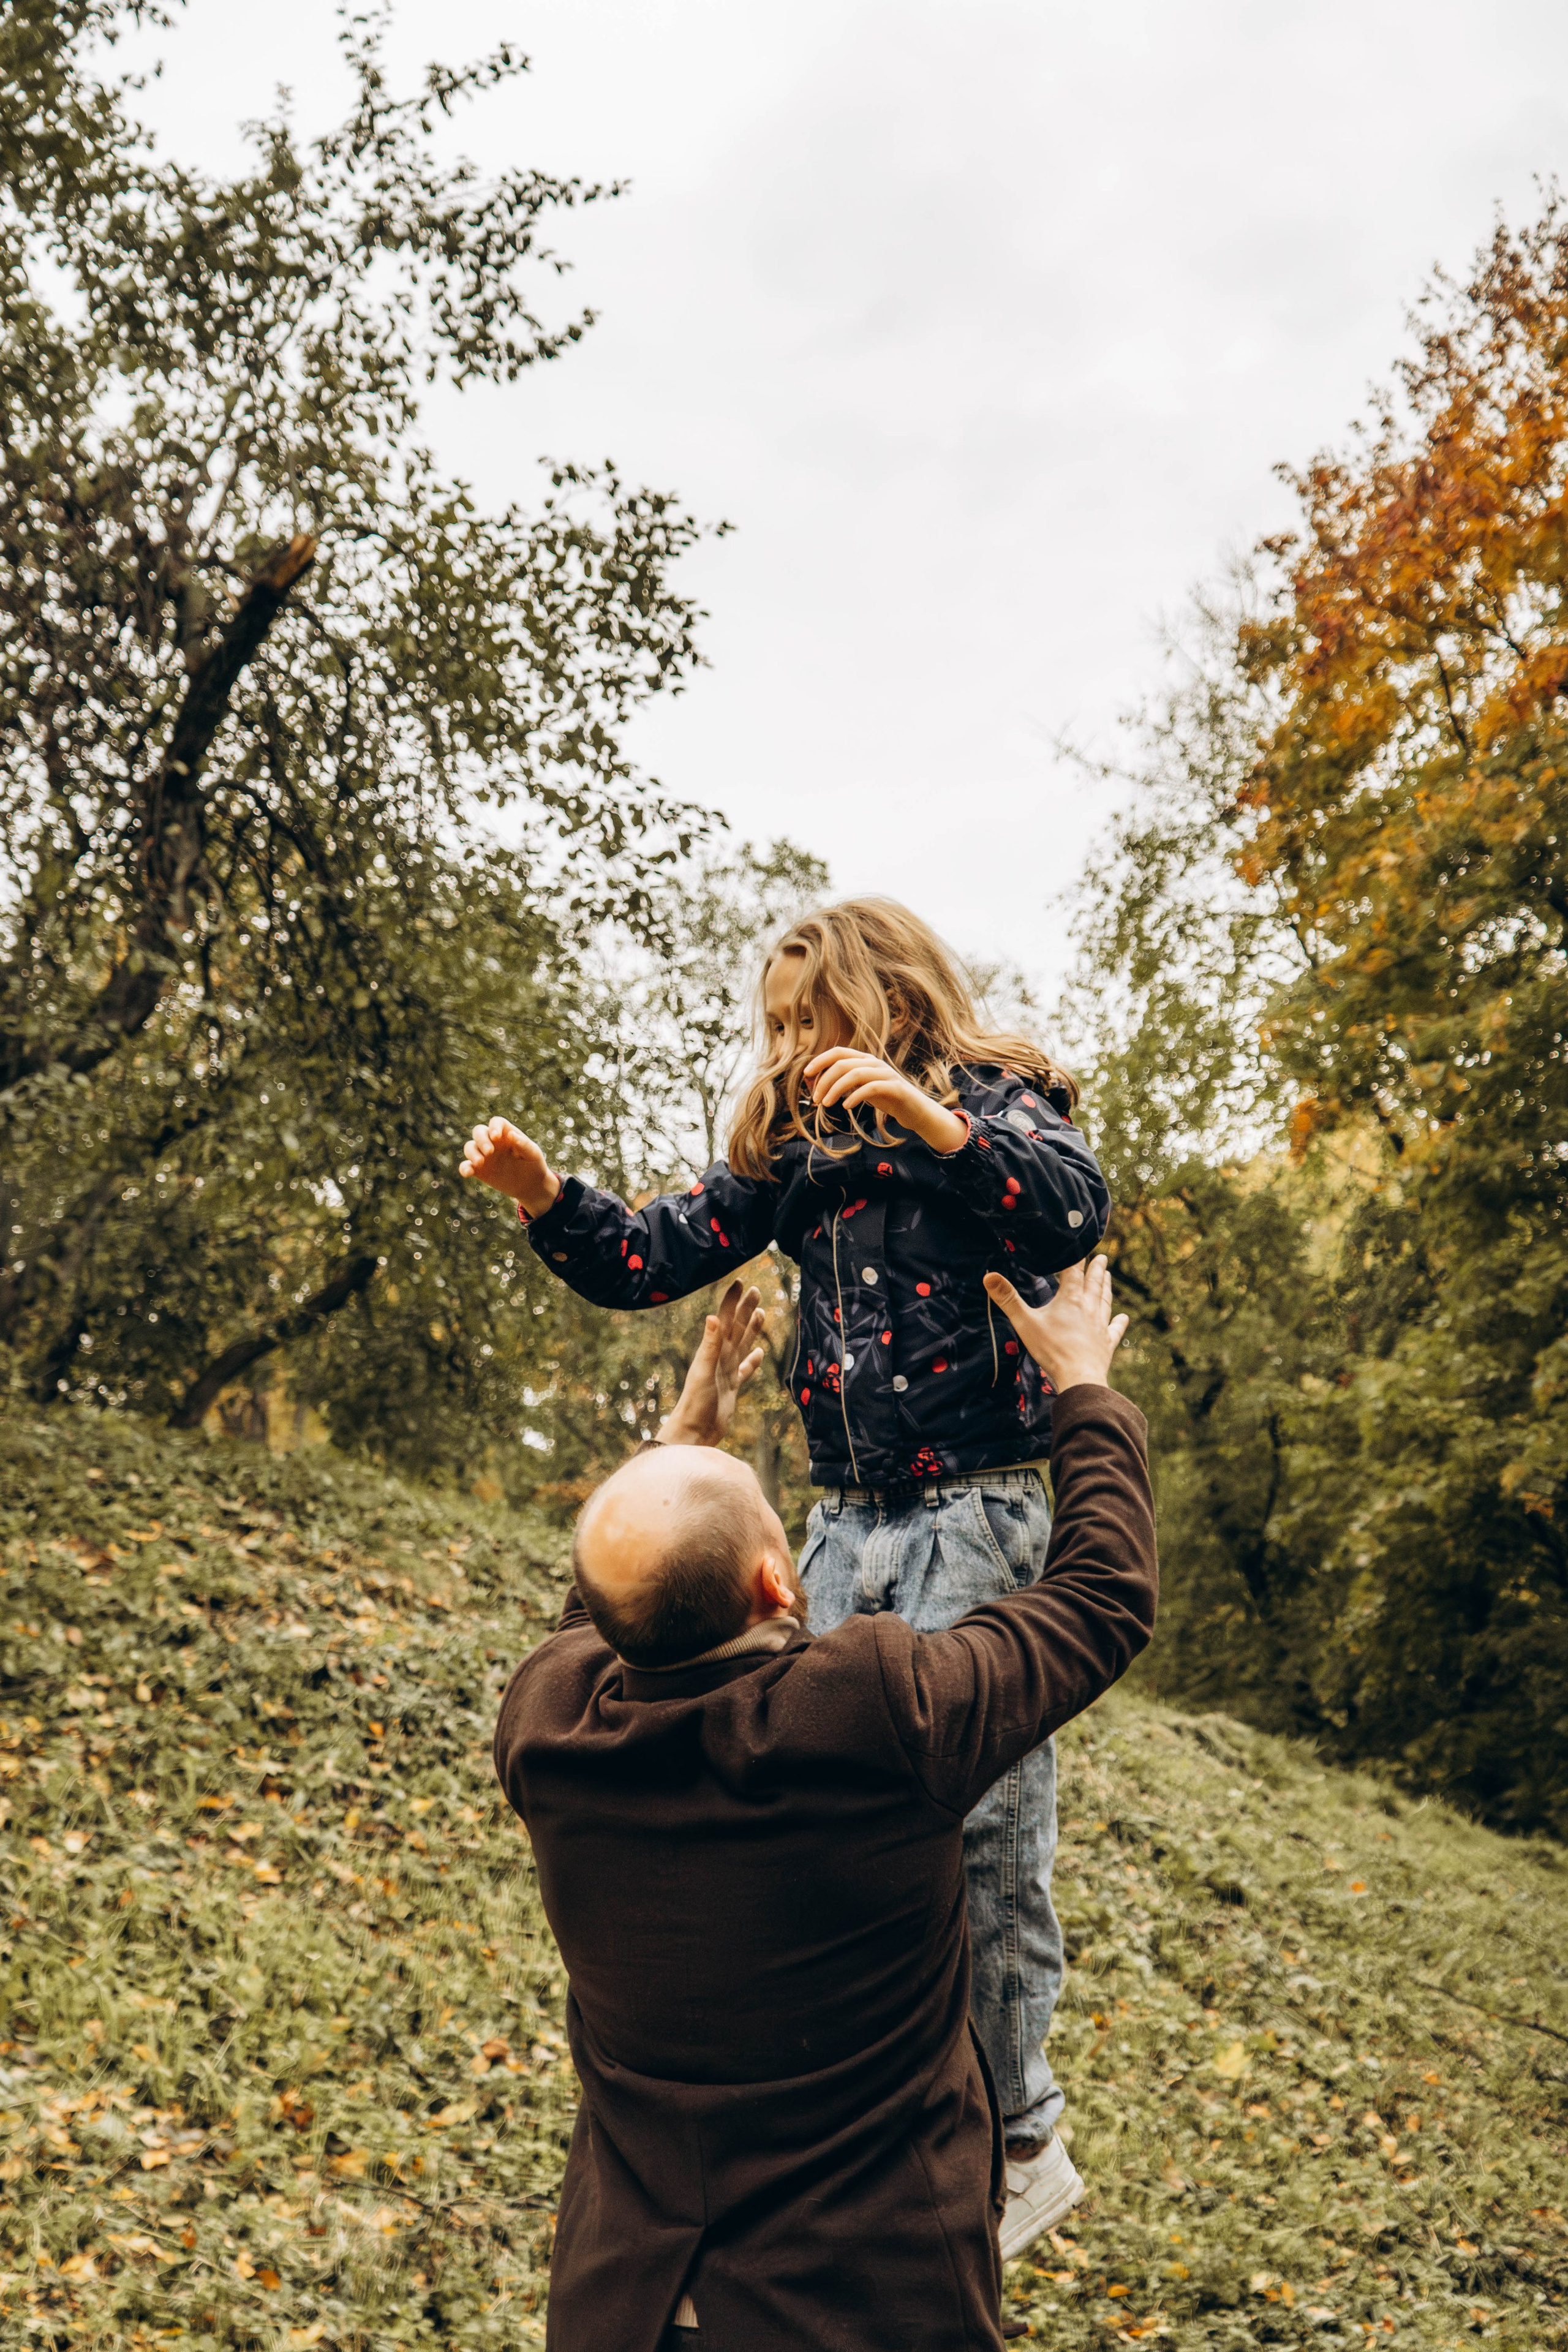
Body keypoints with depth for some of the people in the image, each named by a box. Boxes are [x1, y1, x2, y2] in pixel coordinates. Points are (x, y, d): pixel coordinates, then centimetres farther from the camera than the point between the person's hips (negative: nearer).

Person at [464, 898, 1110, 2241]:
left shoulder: (997, 1102, -1)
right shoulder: (795, 1153, 14)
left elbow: (1074, 1214, -22)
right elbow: (652, 1260, 9)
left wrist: (921, 1111, -29)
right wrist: (544, 1197, -7)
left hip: (980, 1518, -6)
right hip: (849, 1529, 6)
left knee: (981, 1824, -3)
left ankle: (1020, 2145, 15)